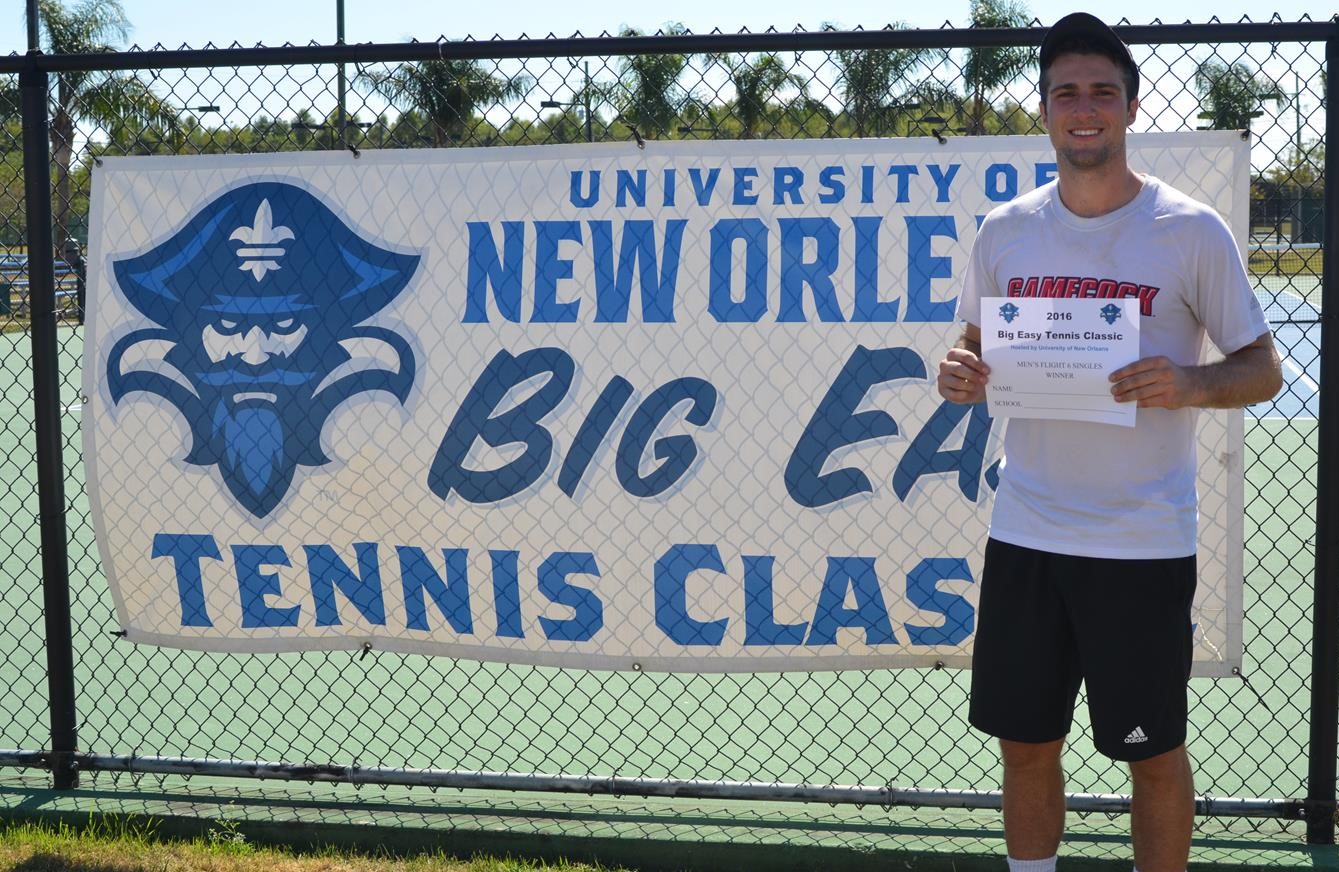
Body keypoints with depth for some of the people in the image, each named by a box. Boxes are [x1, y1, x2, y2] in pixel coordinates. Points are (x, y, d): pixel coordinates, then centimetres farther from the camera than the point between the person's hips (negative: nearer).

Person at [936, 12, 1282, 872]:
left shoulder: (1191, 230, -6)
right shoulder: (1005, 231, 5)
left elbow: (1264, 367, -2)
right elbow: (978, 346, 16)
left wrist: (1191, 385, -23)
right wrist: (962, 373, -7)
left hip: (1146, 542, -3)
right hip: (1024, 533, 4)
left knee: (1154, 754, 8)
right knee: (1026, 742, 11)